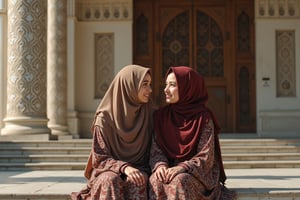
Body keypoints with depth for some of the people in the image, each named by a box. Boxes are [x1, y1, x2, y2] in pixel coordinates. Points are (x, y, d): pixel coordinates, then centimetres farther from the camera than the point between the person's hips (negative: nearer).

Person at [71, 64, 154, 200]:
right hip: (108, 172, -2)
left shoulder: (148, 115, 3)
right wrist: (124, 168, -25)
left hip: (138, 170, 2)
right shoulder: (104, 118, -7)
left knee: (137, 182, -33)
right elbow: (100, 158, -7)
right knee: (111, 180, -35)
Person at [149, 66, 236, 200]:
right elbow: (156, 150, 3)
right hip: (170, 170, 3)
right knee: (156, 181, -30)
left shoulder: (204, 118, -7)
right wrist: (160, 165, -18)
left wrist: (182, 168, -25)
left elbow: (205, 158, -10)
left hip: (197, 174, -3)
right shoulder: (160, 116, 5)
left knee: (180, 181, -35)